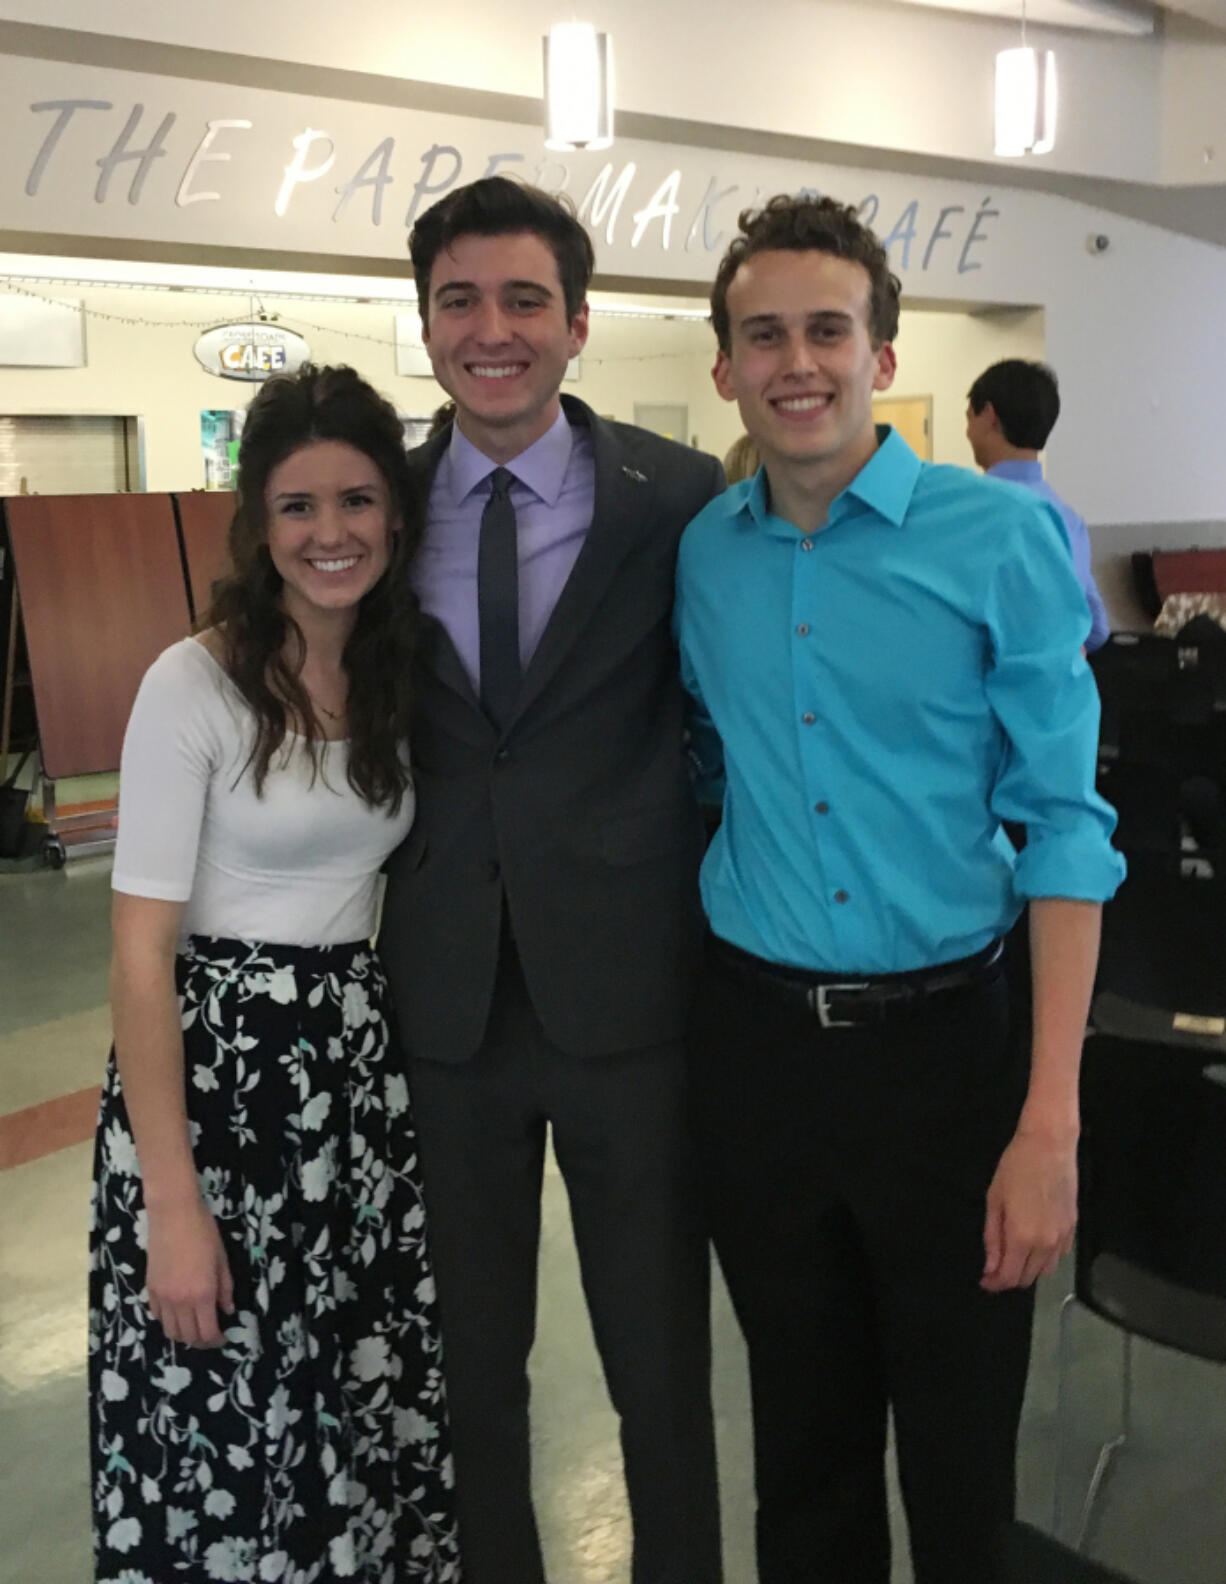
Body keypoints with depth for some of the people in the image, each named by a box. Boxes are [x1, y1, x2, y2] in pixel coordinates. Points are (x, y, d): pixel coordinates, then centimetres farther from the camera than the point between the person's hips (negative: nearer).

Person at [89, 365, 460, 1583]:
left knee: (368, 1403, 14)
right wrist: (173, 1202, -17)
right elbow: (141, 953, -15)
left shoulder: (406, 675, 5)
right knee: (221, 1423, 6)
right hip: (214, 1070, -5)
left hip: (357, 1066, 5)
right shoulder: (193, 684, -14)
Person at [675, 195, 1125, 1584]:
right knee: (800, 1428, 19)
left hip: (942, 1037, -3)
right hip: (753, 1039, 3)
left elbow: (1063, 823, -11)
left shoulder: (1002, 538, -9)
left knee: (960, 1449, 12)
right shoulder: (699, 556, 2)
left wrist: (1050, 1120, -17)